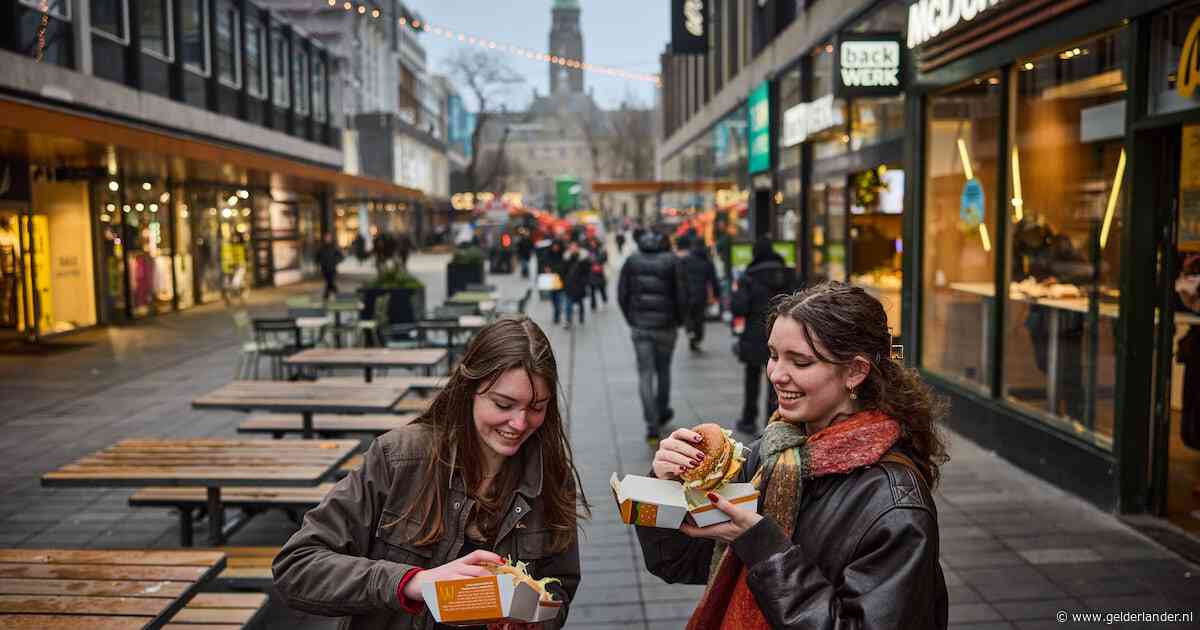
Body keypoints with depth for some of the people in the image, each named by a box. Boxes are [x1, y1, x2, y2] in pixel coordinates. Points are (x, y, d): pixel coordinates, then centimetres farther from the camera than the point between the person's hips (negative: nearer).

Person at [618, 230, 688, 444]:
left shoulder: (632, 260, 2)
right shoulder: (672, 261, -5)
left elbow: (622, 294, 2)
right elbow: (681, 296, -7)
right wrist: (678, 320, 8)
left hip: (639, 327, 1)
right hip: (665, 327, 0)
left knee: (645, 374, 1)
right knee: (663, 371, 18)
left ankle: (651, 425, -7)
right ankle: (662, 412, 34)